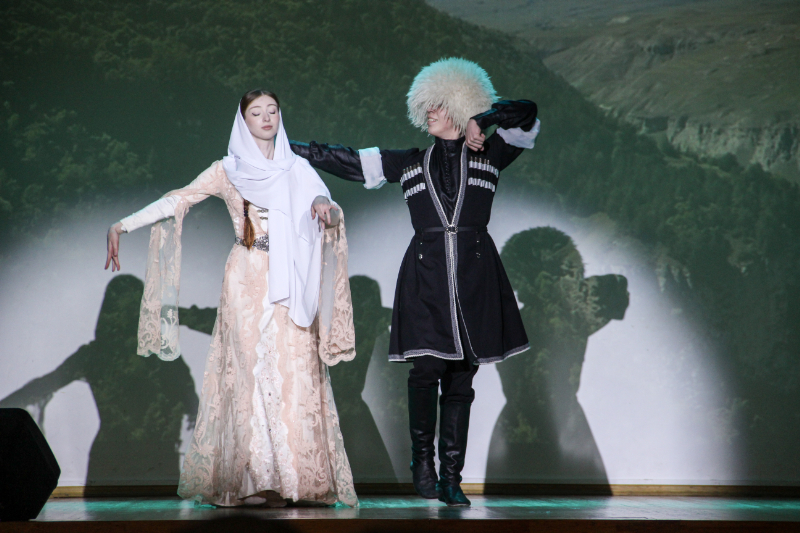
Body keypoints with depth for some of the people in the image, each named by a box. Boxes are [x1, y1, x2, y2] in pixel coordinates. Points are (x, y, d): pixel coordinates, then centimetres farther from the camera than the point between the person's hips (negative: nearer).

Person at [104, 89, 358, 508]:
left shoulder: (297, 169, 14)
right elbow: (177, 201, 4)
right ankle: (253, 480, -8)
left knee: (295, 374, -6)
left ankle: (299, 478, -4)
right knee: (252, 371, -9)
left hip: (290, 284, 2)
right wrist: (123, 224, -5)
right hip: (248, 280, -2)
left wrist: (324, 205, -21)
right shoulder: (229, 171, 8)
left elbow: (326, 204, 4)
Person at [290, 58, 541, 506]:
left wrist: (481, 119, -3)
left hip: (475, 278, 0)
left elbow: (527, 114, 4)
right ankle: (423, 458, 9)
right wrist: (287, 148, 11)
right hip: (426, 275, 1)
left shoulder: (488, 157, 11)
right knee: (426, 370, -12)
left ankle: (451, 478, 6)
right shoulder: (410, 163, 15)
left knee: (461, 378, 1)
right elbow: (347, 161, 14)